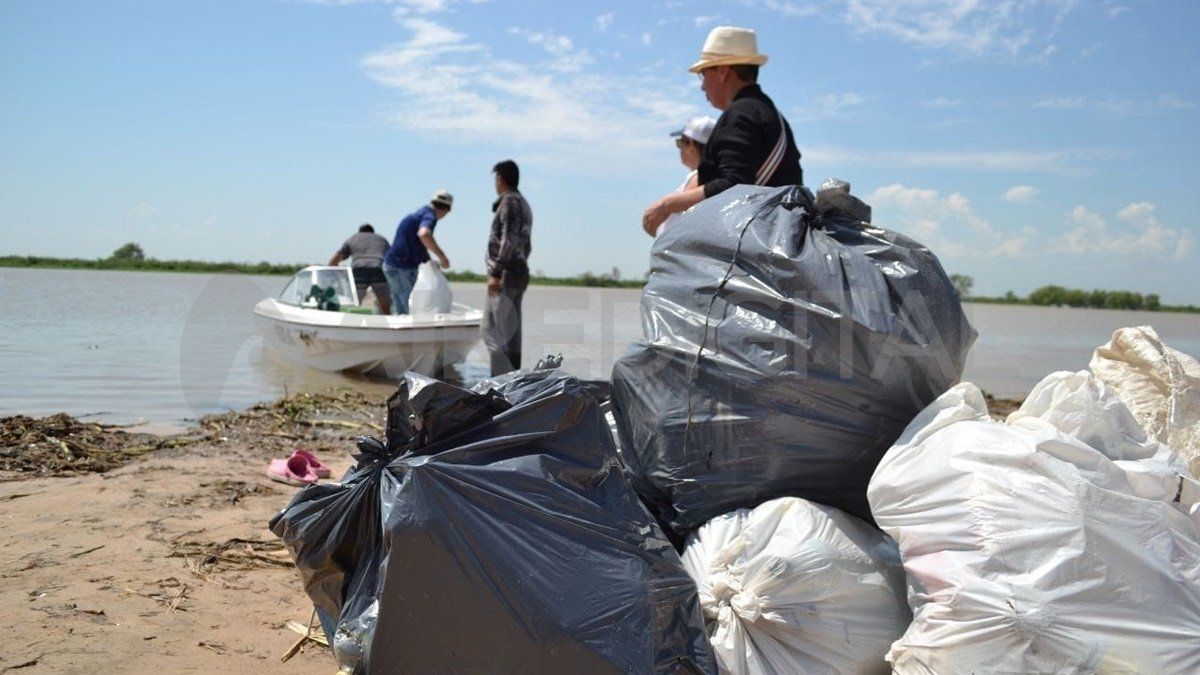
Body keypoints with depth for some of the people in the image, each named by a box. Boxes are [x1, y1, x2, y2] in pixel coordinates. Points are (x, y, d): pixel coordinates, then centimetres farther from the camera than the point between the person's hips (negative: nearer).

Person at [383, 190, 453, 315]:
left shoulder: (420, 213, 21)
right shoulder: (430, 216, -10)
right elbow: (424, 234, -33)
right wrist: (442, 256, -26)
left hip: (391, 264, 10)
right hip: (402, 268, -10)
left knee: (399, 310, 12)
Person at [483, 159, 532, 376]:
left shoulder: (509, 202, -9)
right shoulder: (523, 204, 20)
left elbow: (509, 240, -20)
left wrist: (495, 273, -21)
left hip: (506, 276, -10)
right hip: (519, 274, 10)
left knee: (494, 332, -10)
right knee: (510, 333, 11)